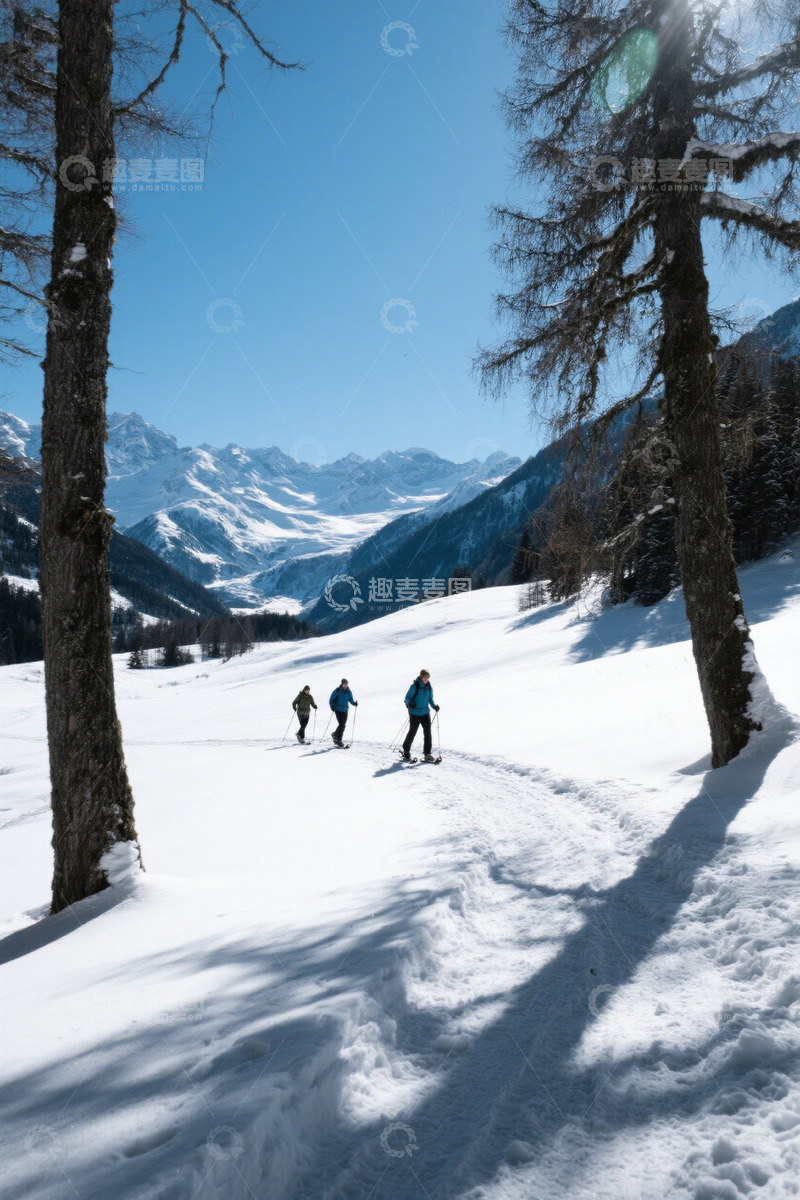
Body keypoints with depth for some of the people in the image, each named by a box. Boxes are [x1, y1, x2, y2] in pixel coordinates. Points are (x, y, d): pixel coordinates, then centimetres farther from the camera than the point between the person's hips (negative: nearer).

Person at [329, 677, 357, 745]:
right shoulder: (337, 691, -6)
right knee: (342, 724, -15)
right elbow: (332, 699, -2)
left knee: (343, 725, 6)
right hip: (338, 710, -5)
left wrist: (354, 703, -10)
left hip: (345, 710, 5)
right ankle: (337, 739, -2)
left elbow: (351, 700, 12)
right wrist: (332, 707, -17)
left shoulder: (349, 692, 6)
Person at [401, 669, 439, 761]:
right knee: (412, 732, 4)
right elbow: (408, 697, -7)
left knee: (427, 732, -3)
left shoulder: (429, 687, 5)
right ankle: (406, 751, 23)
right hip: (415, 713, -4)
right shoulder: (415, 686, -11)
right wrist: (409, 704, -27)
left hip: (425, 713, 4)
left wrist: (434, 706, -1)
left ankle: (427, 753, 5)